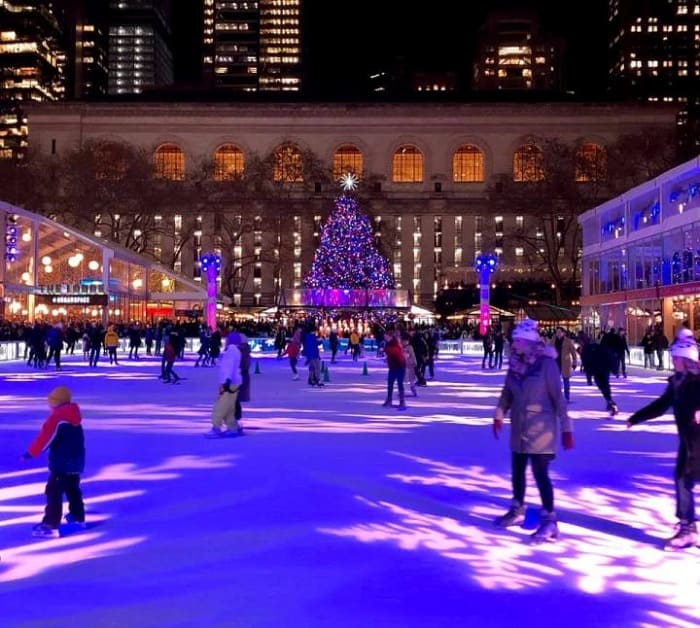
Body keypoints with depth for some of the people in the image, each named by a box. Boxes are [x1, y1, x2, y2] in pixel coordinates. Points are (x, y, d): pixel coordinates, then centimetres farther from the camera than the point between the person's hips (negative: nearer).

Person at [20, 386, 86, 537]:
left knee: (54, 493, -7)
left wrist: (30, 453, -19)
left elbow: (45, 437, -21)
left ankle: (50, 525, -10)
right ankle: (78, 517, 35)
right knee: (73, 490, 23)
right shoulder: (74, 418, 12)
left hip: (61, 463, -9)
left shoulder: (56, 418, -15)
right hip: (76, 462, 9)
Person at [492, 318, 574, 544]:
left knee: (540, 473, -6)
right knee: (517, 470, 16)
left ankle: (550, 522, 5)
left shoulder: (546, 363, -17)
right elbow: (507, 392, 12)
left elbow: (558, 397, -15)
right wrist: (499, 416, 13)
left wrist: (566, 428, -14)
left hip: (541, 427, -6)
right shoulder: (515, 363, 0)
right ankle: (517, 511, 35)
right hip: (519, 427, 7)